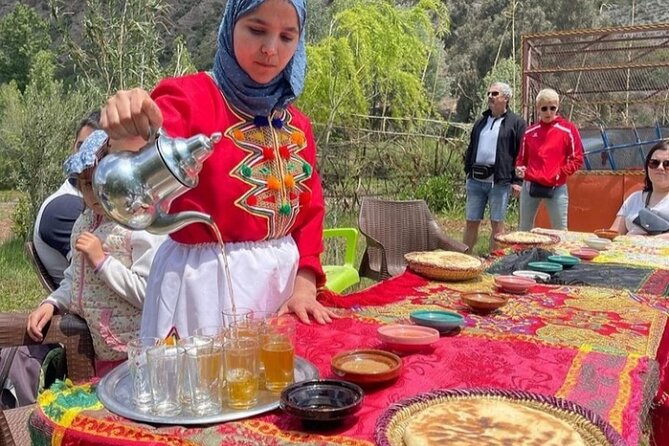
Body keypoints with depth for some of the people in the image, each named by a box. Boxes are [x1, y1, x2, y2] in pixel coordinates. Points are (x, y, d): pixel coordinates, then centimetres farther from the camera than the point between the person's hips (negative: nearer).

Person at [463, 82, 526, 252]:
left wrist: (516, 181, -10)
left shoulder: (516, 123, 0)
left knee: (497, 224, 2)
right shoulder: (481, 121, 17)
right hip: (476, 180, 5)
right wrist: (468, 172, 14)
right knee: (471, 223, 7)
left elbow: (521, 154, -4)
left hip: (499, 181, -5)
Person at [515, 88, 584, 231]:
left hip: (557, 188, -3)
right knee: (524, 230, 12)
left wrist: (562, 172, -12)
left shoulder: (568, 129, -2)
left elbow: (577, 159, -1)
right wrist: (519, 168, -2)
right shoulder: (530, 131, 8)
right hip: (530, 185, 4)